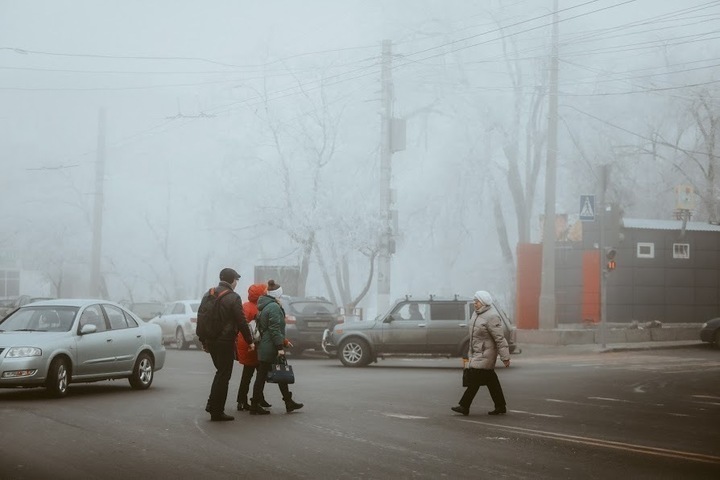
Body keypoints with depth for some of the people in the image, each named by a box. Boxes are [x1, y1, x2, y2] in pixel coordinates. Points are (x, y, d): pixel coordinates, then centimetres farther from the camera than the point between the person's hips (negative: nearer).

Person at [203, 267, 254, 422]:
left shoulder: (208, 295, 10)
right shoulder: (233, 298, -12)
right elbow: (241, 322, -12)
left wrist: (204, 342, 21)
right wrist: (250, 341, -2)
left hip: (211, 341, 7)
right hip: (225, 342, -7)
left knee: (221, 372, 21)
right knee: (223, 375, 0)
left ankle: (212, 404, 16)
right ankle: (217, 411, 2)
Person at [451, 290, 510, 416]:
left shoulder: (492, 317, -18)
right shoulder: (476, 313, 11)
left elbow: (500, 338, -19)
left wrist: (505, 357, -19)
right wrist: (470, 352, 25)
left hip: (485, 353, -9)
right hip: (477, 352, 9)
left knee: (475, 379, -9)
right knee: (491, 381, 11)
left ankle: (464, 406, -7)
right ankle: (500, 407, 16)